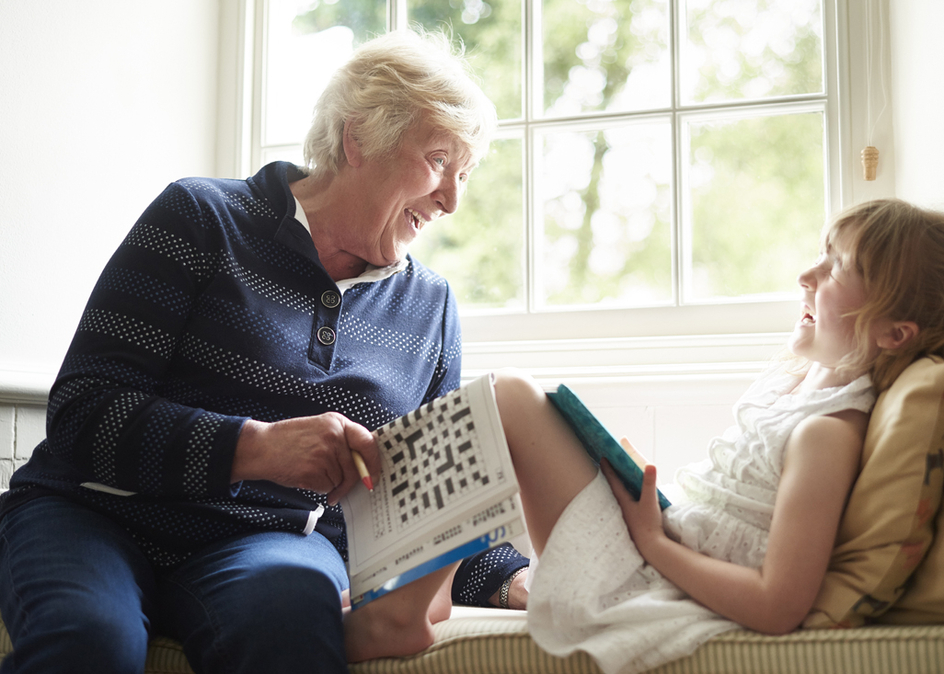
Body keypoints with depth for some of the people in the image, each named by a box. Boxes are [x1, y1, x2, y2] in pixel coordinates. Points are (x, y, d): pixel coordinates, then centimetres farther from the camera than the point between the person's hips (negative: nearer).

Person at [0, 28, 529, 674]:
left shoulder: (430, 306, 12)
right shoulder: (200, 220, -2)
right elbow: (81, 414, -10)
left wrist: (518, 580, -6)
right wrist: (255, 446, -25)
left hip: (269, 542, 2)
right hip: (93, 515, -2)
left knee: (293, 610, -35)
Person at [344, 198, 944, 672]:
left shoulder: (828, 434, -21)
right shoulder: (792, 371, 7)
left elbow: (779, 608, -25)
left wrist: (654, 542, -18)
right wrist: (642, 485, 3)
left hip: (647, 584, -10)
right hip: (657, 539, 10)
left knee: (510, 394, -16)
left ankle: (401, 614, -6)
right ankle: (423, 586, 14)